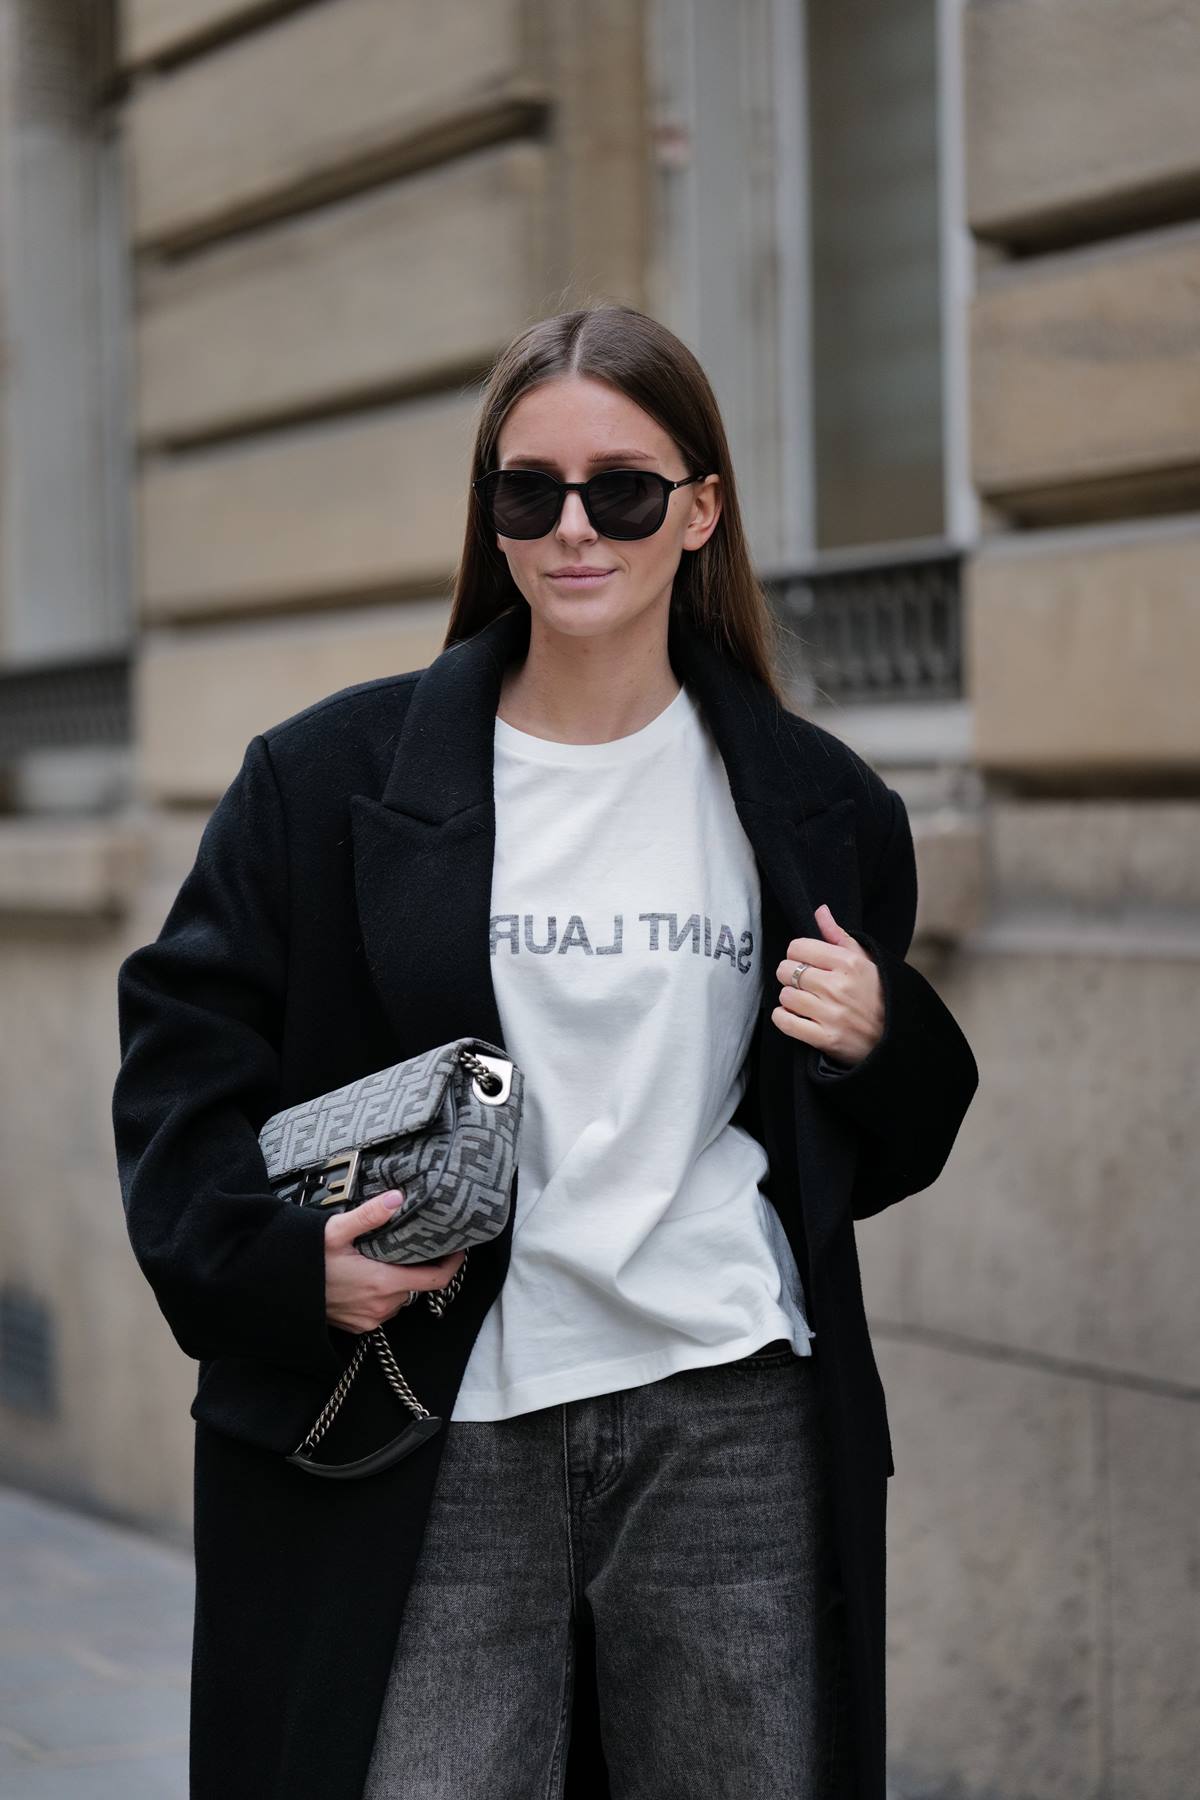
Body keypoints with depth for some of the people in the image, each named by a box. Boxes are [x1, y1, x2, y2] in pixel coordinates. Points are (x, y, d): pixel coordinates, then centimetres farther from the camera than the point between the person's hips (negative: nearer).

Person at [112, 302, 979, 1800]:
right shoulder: (331, 777, 3)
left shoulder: (812, 805, 9)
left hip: (733, 1419, 2)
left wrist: (878, 1044, -4)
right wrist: (281, 1260, -11)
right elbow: (184, 1051, 4)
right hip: (434, 1436, -1)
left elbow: (880, 1153, 18)